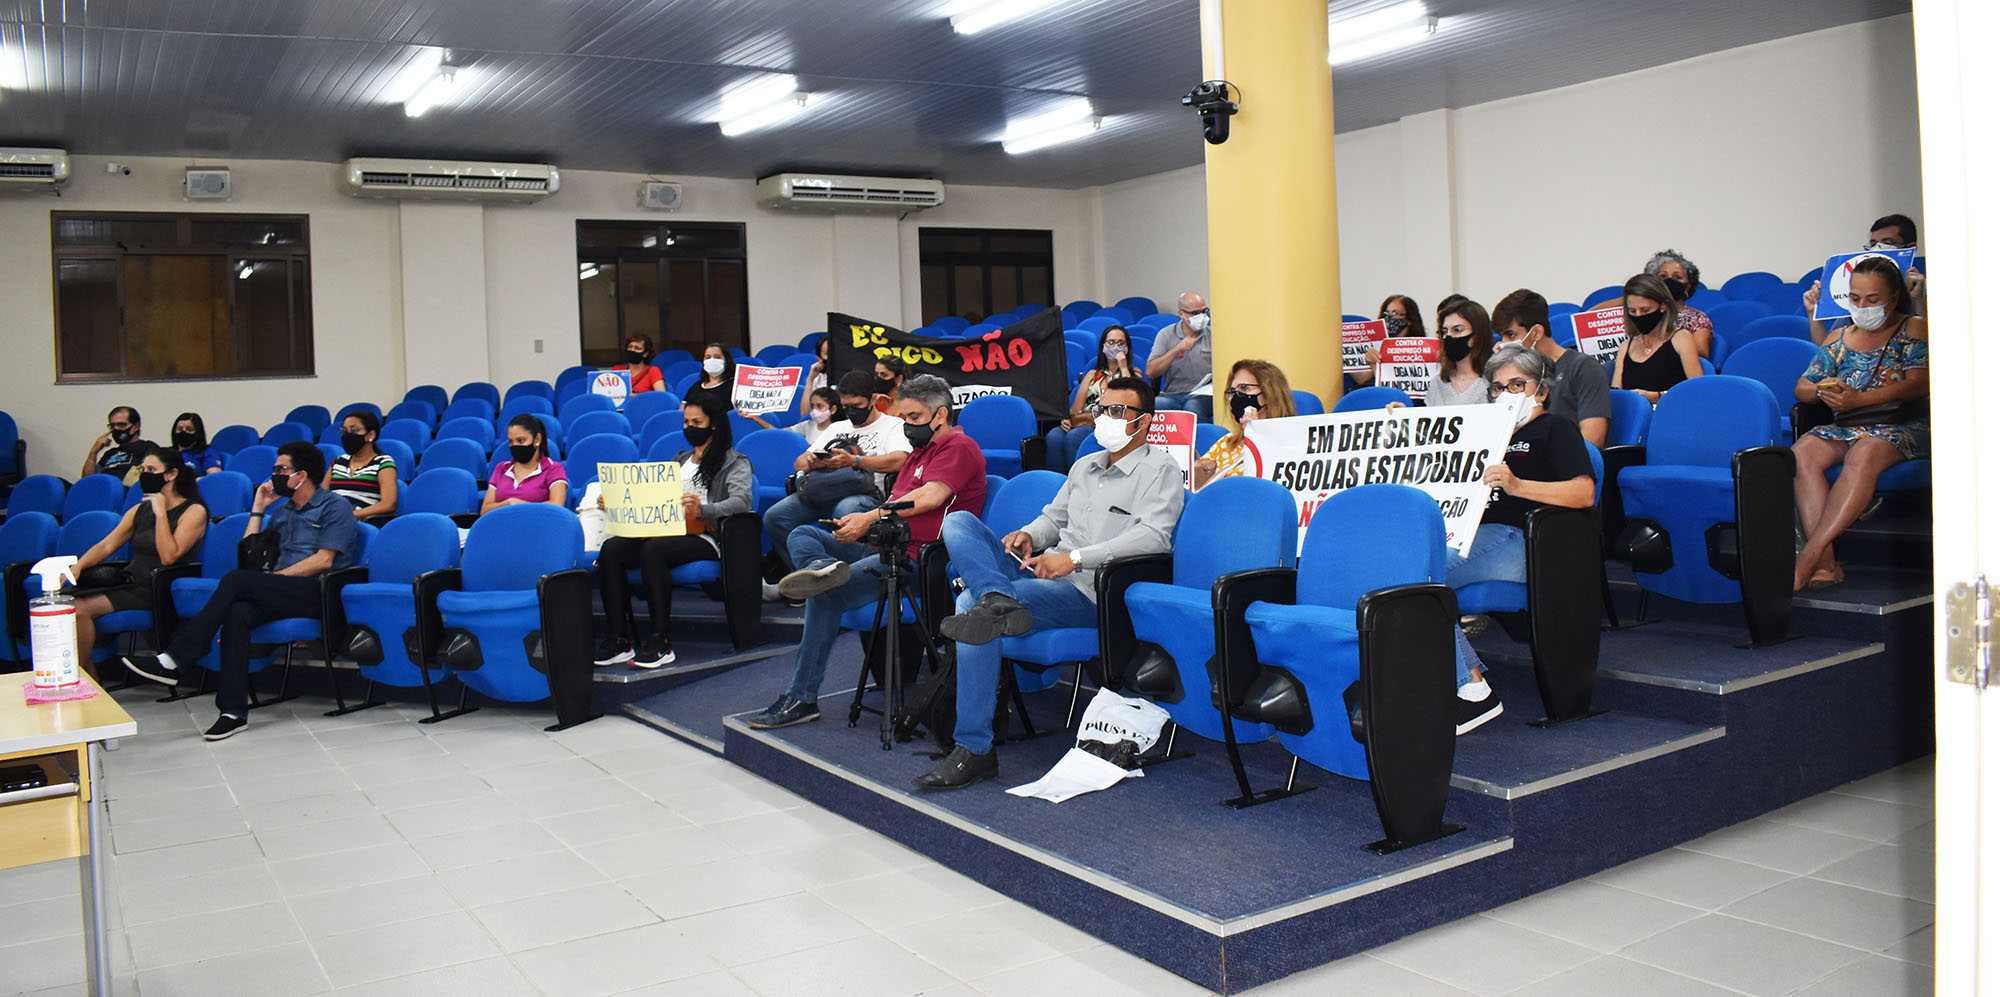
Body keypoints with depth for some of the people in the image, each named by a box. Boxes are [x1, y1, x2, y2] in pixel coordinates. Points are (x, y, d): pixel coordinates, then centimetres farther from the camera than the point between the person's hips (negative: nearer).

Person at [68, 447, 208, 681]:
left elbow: (169, 556, -15)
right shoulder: (139, 510, 19)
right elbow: (107, 545, 14)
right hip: (128, 581, 7)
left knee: (80, 607, -22)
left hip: (156, 591, -7)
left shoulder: (194, 511, -4)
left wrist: (160, 512, -13)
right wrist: (78, 566, -4)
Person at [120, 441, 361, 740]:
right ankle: (234, 710, -33)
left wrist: (274, 577, -9)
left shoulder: (336, 507, 3)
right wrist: (258, 509, 20)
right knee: (237, 612, -28)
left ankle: (176, 659, -24)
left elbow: (323, 560, -8)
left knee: (238, 580, -26)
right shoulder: (282, 511, 28)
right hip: (280, 594, 6)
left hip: (316, 592, -6)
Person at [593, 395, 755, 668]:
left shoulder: (735, 462, 8)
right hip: (667, 532, 6)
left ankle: (661, 642, -33)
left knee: (654, 549, -36)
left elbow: (742, 501, -12)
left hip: (706, 538, -6)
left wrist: (702, 510, -31)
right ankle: (619, 640, -24)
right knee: (611, 548, -22)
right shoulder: (681, 460, 31)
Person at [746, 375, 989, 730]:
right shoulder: (919, 453, 27)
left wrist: (870, 518, -14)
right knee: (803, 535, 2)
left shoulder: (959, 447, -4)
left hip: (916, 560, -10)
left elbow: (930, 497, -18)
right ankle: (828, 568, -33)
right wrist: (859, 525, 0)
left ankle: (802, 698, -18)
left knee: (827, 594, -24)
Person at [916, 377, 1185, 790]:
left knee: (972, 602, -29)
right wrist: (1028, 535, 5)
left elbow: (1154, 536, -15)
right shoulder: (1084, 466, 26)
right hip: (1042, 571, 8)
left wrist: (1074, 558, -22)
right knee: (959, 521, -10)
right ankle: (999, 599, -40)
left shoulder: (1159, 469, 1)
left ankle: (974, 749, -26)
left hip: (1092, 590, -8)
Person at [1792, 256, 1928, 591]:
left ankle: (1808, 558, -46)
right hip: (1846, 427, 4)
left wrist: (1859, 399, -21)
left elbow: (1919, 384, -7)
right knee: (1802, 453, -29)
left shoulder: (1914, 329, 8)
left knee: (1863, 455, -39)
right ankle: (1825, 563, -39)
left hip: (1904, 425, -4)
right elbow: (1800, 387, 17)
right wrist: (1822, 391, -9)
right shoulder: (1840, 339, 21)